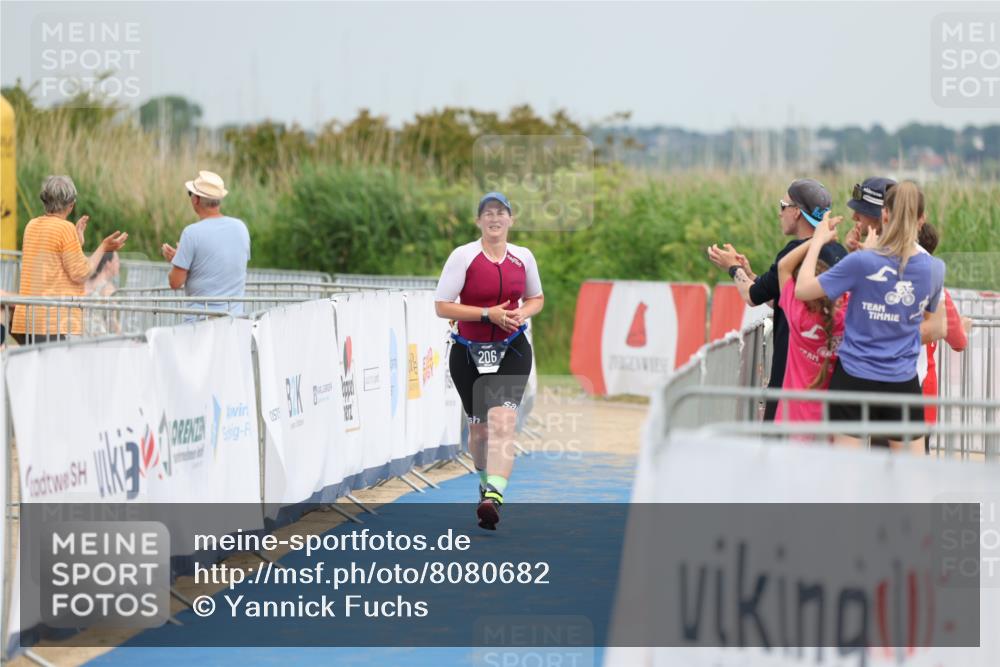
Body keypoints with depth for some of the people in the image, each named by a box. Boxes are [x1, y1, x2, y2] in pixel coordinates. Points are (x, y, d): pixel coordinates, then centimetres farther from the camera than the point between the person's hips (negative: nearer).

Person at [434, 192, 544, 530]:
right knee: (479, 426, 12)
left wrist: (522, 313, -6)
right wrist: (488, 314, -19)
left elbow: (536, 298, 17)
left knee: (502, 420, -18)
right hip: (469, 351, 0)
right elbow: (442, 306, -11)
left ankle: (494, 496, -28)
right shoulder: (463, 256, -8)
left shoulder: (523, 257, 2)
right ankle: (485, 479, 40)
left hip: (512, 350, 0)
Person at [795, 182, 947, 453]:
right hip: (903, 383, 3)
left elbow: (803, 289, -9)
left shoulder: (863, 262, -16)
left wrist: (818, 240, 3)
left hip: (854, 379, -3)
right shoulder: (933, 269, -3)